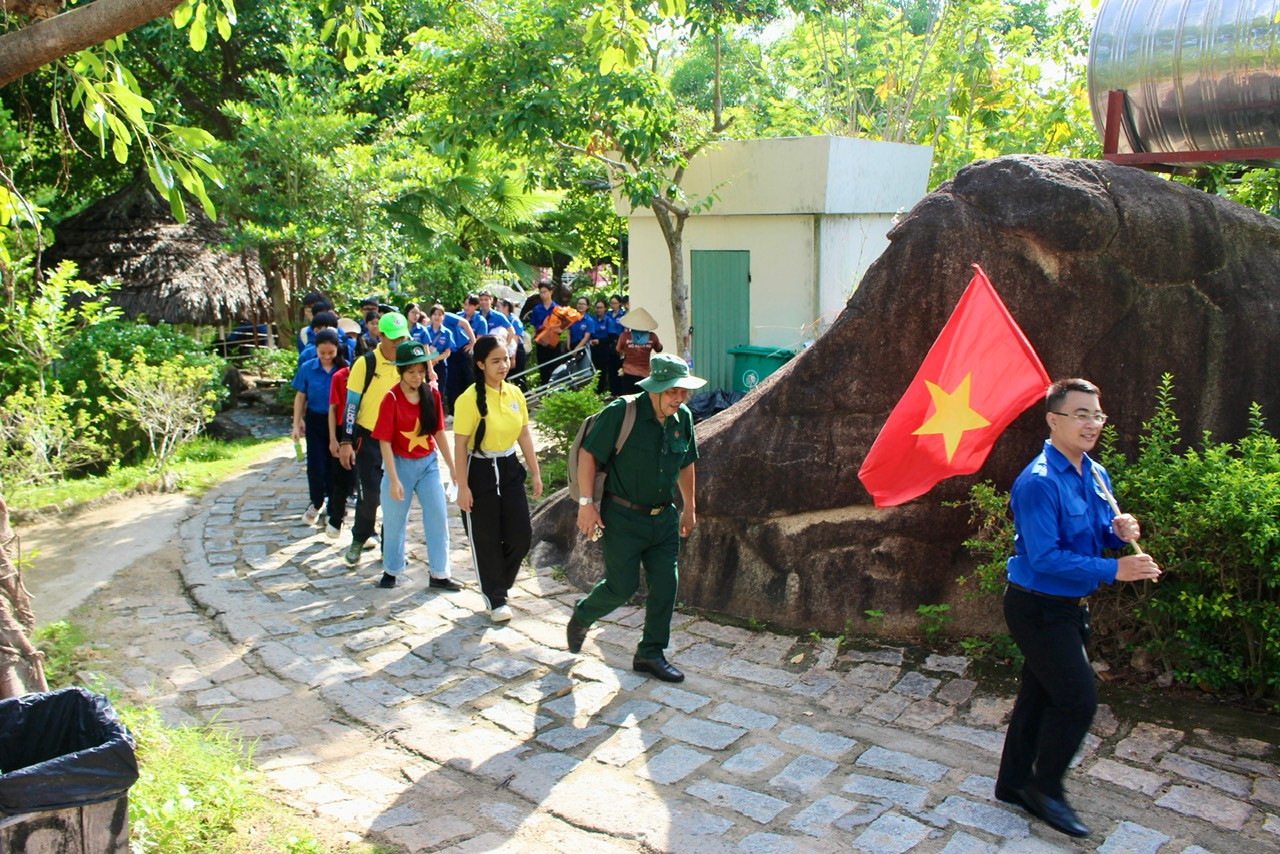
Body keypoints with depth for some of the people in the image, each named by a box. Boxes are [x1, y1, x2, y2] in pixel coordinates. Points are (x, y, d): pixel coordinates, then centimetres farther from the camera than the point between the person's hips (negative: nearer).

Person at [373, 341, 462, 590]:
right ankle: (391, 570, 29)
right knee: (395, 519, 8)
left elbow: (439, 432, 5)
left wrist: (452, 466, 5)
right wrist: (394, 480, -18)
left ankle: (439, 574, 13)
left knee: (439, 516, 2)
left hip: (428, 462, 4)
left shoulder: (432, 393, -3)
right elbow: (385, 442, -14)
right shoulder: (392, 398, -14)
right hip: (400, 464, -3)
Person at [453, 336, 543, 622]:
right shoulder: (470, 399, -15)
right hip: (480, 471, -6)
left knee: (521, 535, 6)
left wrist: (535, 473, 8)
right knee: (486, 539, 5)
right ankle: (496, 598, 21)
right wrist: (463, 486, -15)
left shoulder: (515, 393, 3)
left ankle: (497, 583, 31)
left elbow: (524, 435, 10)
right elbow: (460, 445, -14)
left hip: (510, 469, 6)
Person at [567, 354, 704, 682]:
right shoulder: (621, 413, -17)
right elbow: (588, 454, -13)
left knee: (665, 584, 3)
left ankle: (651, 653, 19)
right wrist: (586, 503, -15)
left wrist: (689, 508, 20)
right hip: (623, 516, -6)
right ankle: (581, 617, 30)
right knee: (622, 585, -1)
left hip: (664, 517, 6)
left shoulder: (683, 418, 2)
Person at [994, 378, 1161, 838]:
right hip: (1037, 607, -9)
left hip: (1068, 607, 9)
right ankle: (1045, 789, 13)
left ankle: (1014, 783, 32)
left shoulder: (1096, 476, 7)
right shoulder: (1038, 482, -22)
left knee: (1041, 695, 17)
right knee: (1078, 698, -7)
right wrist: (1113, 570, -28)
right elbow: (1045, 557, -26)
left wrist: (1118, 530, -6)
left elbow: (1099, 533, 17)